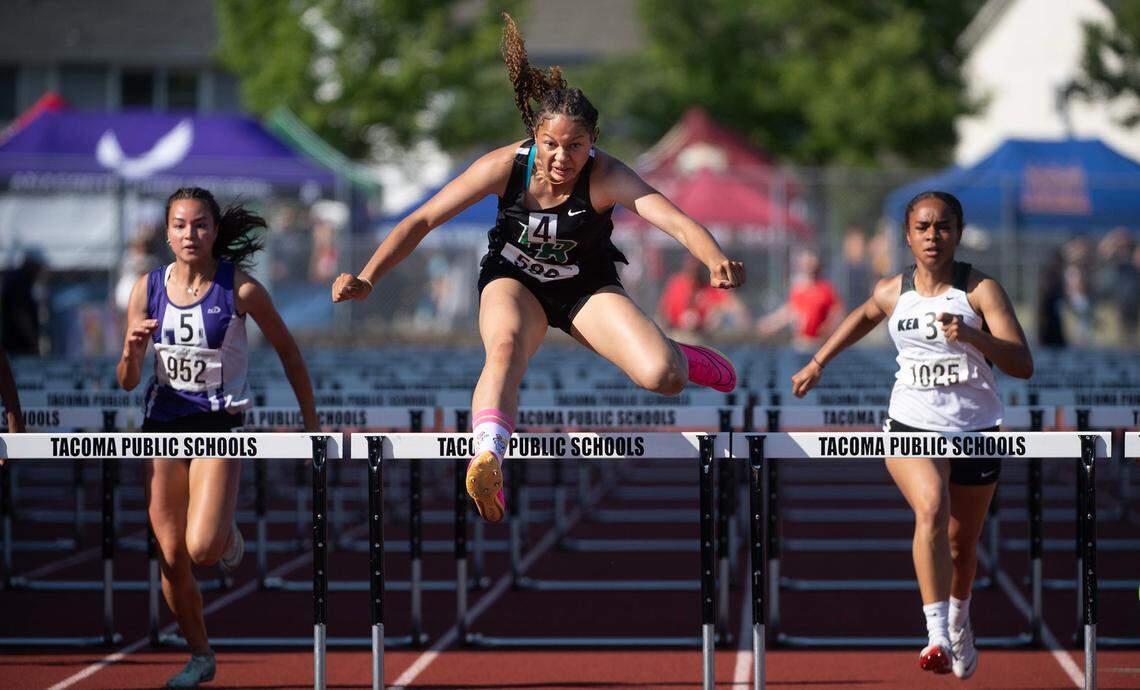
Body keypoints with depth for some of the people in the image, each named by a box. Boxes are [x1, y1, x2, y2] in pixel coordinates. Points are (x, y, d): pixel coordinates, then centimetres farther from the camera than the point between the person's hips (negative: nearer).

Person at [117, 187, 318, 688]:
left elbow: (287, 349, 4)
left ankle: (227, 533, 17)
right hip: (163, 426, 3)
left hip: (219, 427, -3)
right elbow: (127, 382, 2)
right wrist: (131, 351, -20)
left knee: (202, 549, -20)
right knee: (172, 558, 3)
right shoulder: (148, 288, -2)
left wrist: (310, 420, 7)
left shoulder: (240, 289, -11)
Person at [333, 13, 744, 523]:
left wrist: (716, 262, -63)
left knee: (662, 378, -21)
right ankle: (487, 459, -57)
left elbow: (675, 221, -43)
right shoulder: (506, 165, -24)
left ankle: (673, 352, 17)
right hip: (514, 282, 0)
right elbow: (423, 219, -20)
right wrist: (368, 278, -29)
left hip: (587, 289, 0)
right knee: (506, 346, -37)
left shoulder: (605, 176, -28)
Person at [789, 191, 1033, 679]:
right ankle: (937, 636, -37)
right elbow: (864, 315, 27)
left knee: (962, 545, 13)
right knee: (931, 506, -29)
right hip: (911, 425, 0)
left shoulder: (981, 290, -9)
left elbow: (1023, 364, -18)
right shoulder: (892, 292, 1)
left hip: (976, 431, 0)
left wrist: (971, 335, -33)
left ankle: (959, 623, 47)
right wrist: (818, 362, 28)